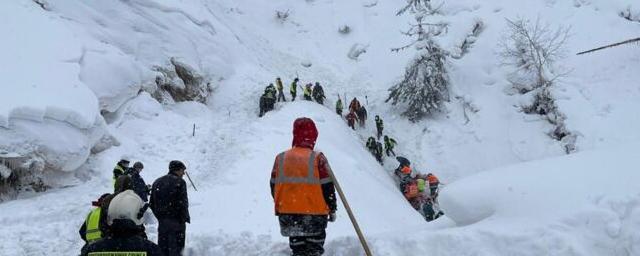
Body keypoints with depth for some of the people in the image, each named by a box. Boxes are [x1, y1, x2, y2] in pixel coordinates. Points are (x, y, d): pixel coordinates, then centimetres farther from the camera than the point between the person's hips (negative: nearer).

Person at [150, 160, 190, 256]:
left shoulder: (157, 182, 12)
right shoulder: (179, 182, -10)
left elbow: (152, 204, 13)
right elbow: (183, 202, -15)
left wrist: (159, 216, 18)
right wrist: (185, 218, -5)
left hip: (162, 220, 6)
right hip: (176, 221, -6)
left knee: (162, 247, 14)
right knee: (176, 247, 0)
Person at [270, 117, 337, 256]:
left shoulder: (281, 158, 0)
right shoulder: (317, 158, -11)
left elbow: (274, 186, 7)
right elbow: (327, 187, -8)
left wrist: (280, 206, 21)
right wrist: (332, 208, 5)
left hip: (288, 214, 3)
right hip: (315, 214, -3)